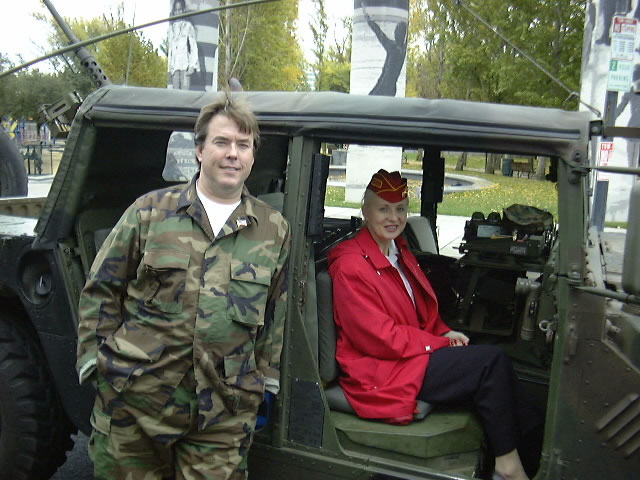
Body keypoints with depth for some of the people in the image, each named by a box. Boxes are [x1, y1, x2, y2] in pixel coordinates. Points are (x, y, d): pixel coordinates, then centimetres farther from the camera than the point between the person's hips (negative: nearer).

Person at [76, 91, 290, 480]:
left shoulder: (275, 229, 5)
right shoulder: (151, 211, 1)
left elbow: (279, 311, 12)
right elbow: (101, 290, 6)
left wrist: (268, 373, 9)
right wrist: (94, 357, 1)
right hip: (135, 397, 0)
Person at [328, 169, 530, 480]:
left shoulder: (400, 253, 15)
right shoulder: (351, 265, -14)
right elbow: (379, 338, -18)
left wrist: (445, 333, 1)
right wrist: (443, 344, -13)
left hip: (413, 354, 9)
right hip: (381, 373, -9)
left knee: (494, 360, -10)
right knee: (492, 362, -18)